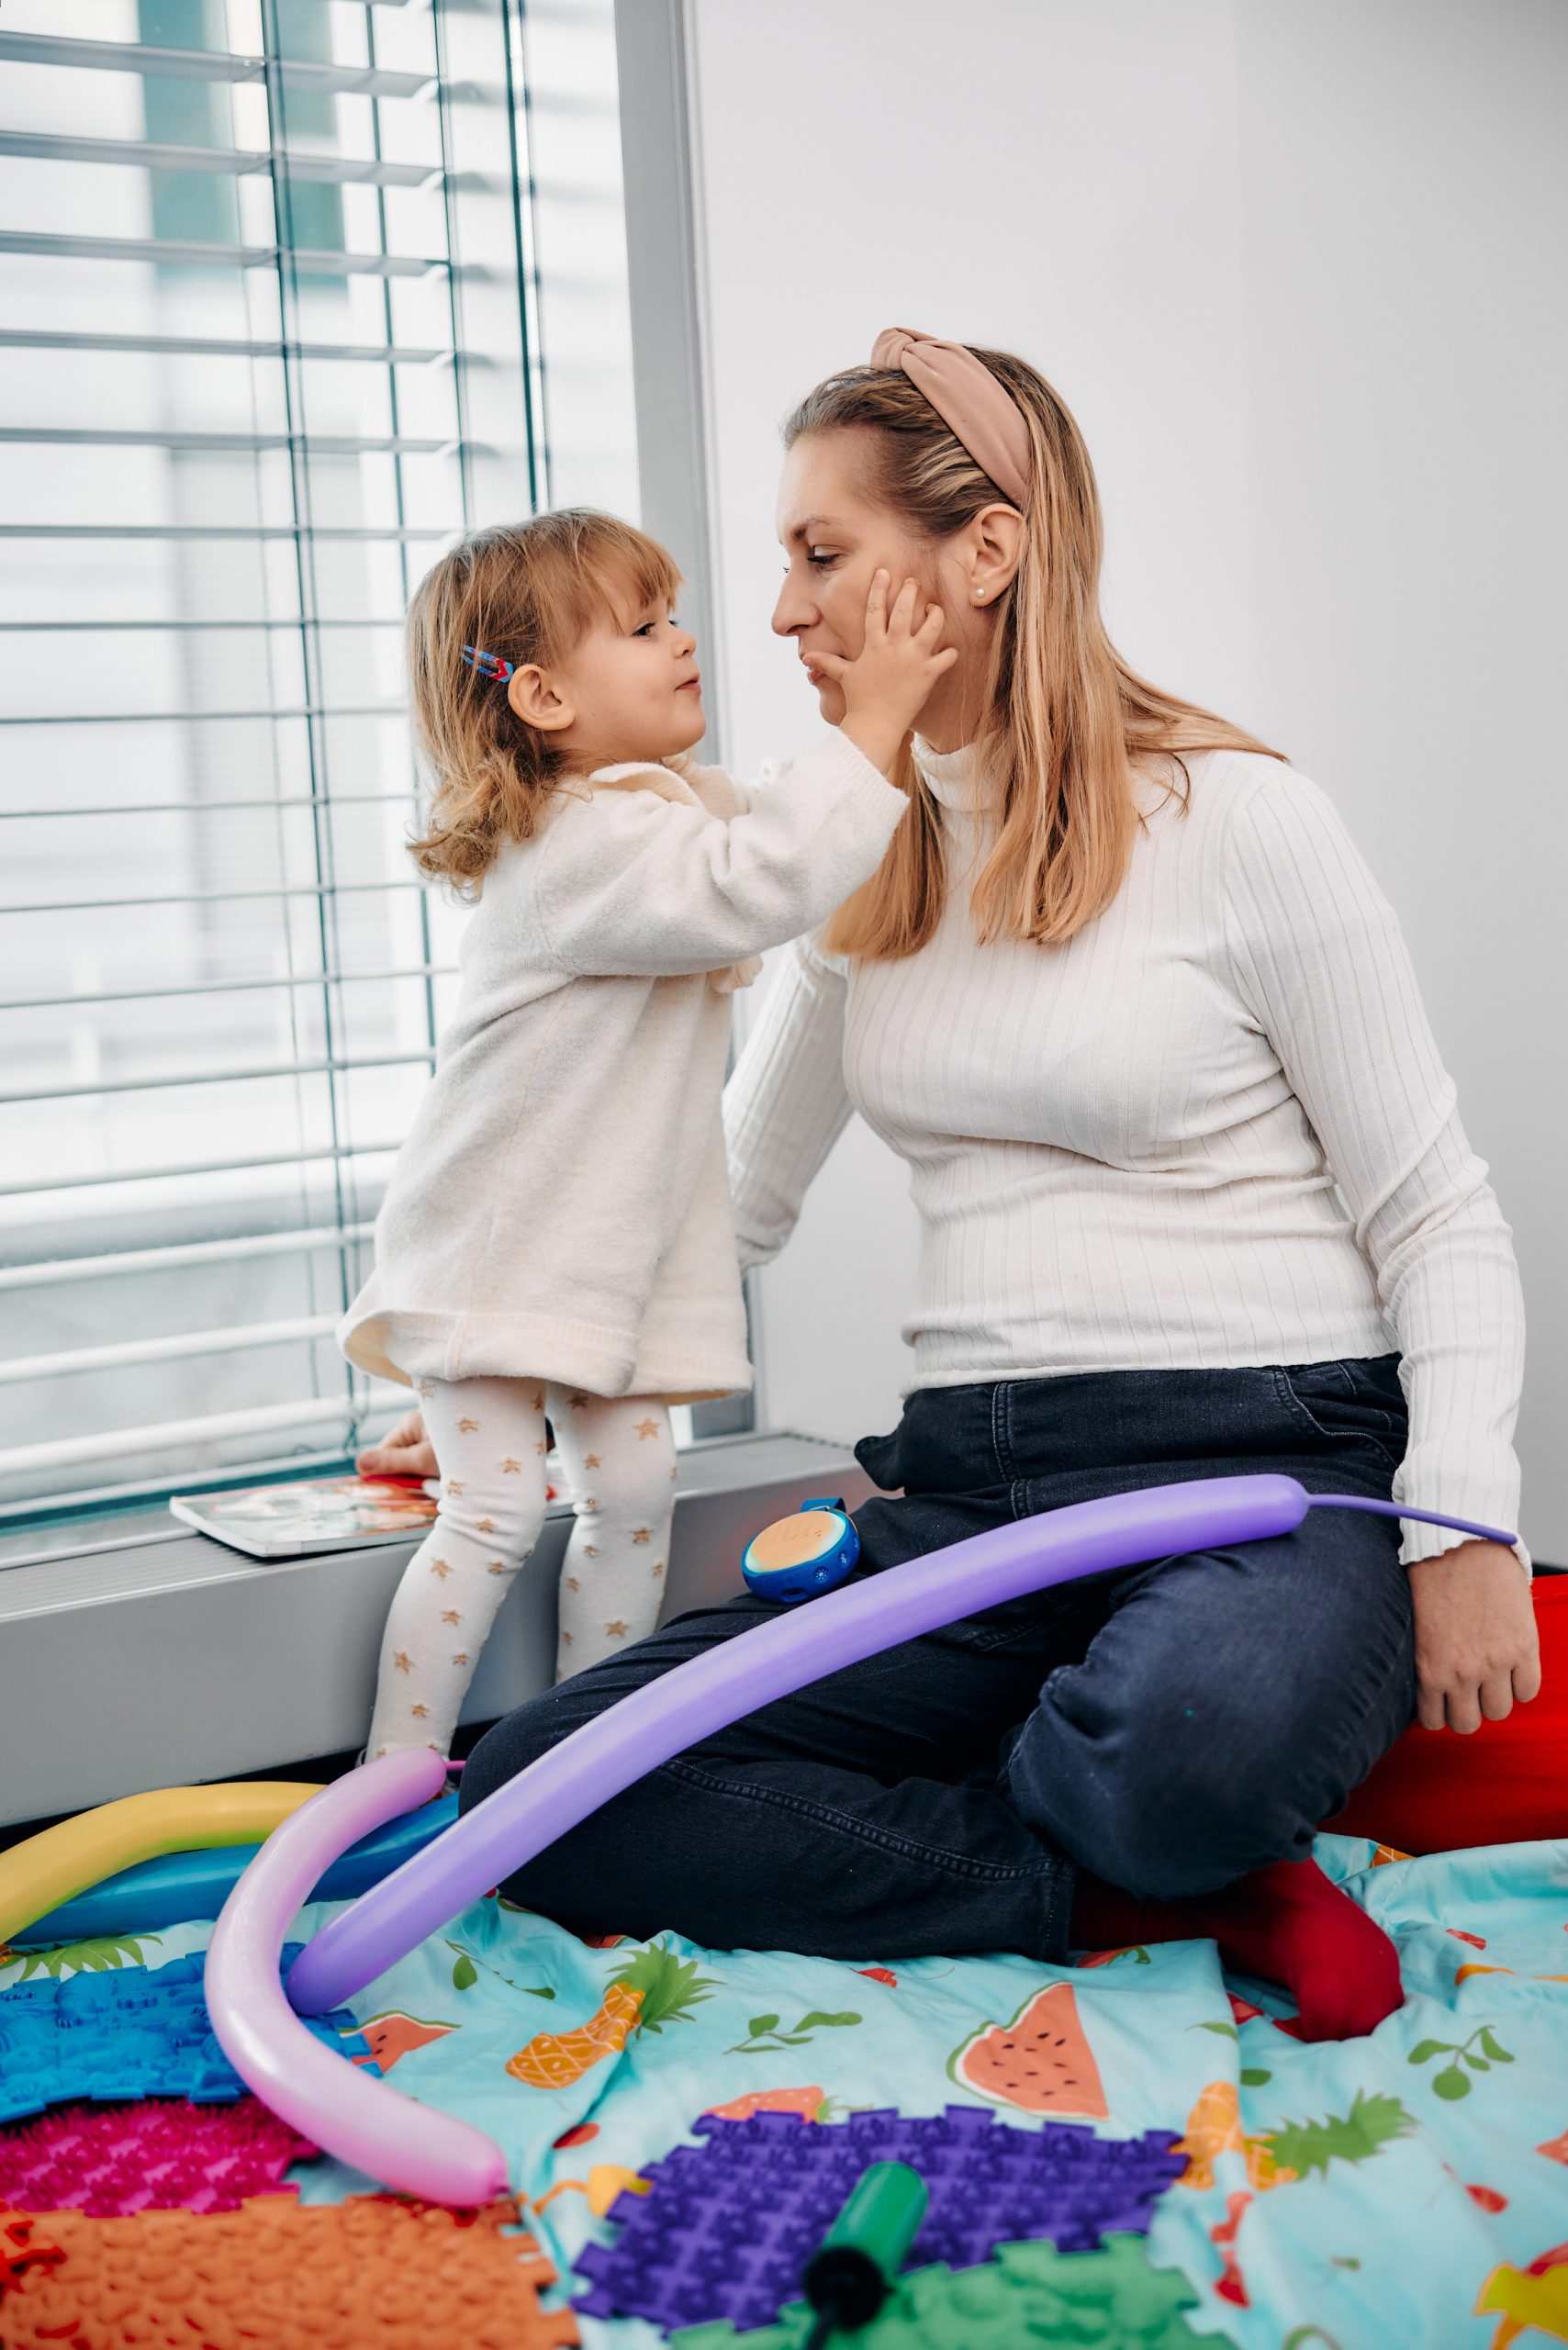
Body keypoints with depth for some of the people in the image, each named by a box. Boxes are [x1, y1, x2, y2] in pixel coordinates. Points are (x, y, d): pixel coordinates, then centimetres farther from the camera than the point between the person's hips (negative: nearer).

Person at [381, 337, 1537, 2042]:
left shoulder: (1233, 820, -4)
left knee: (1189, 1738, -41)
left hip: (1272, 1465, -5)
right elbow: (727, 1200, 22)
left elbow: (1438, 1222, -2)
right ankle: (1163, 1889, -12)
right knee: (529, 1792, -13)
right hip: (969, 1489, 6)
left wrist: (1462, 1526, -14)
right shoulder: (866, 869, 13)